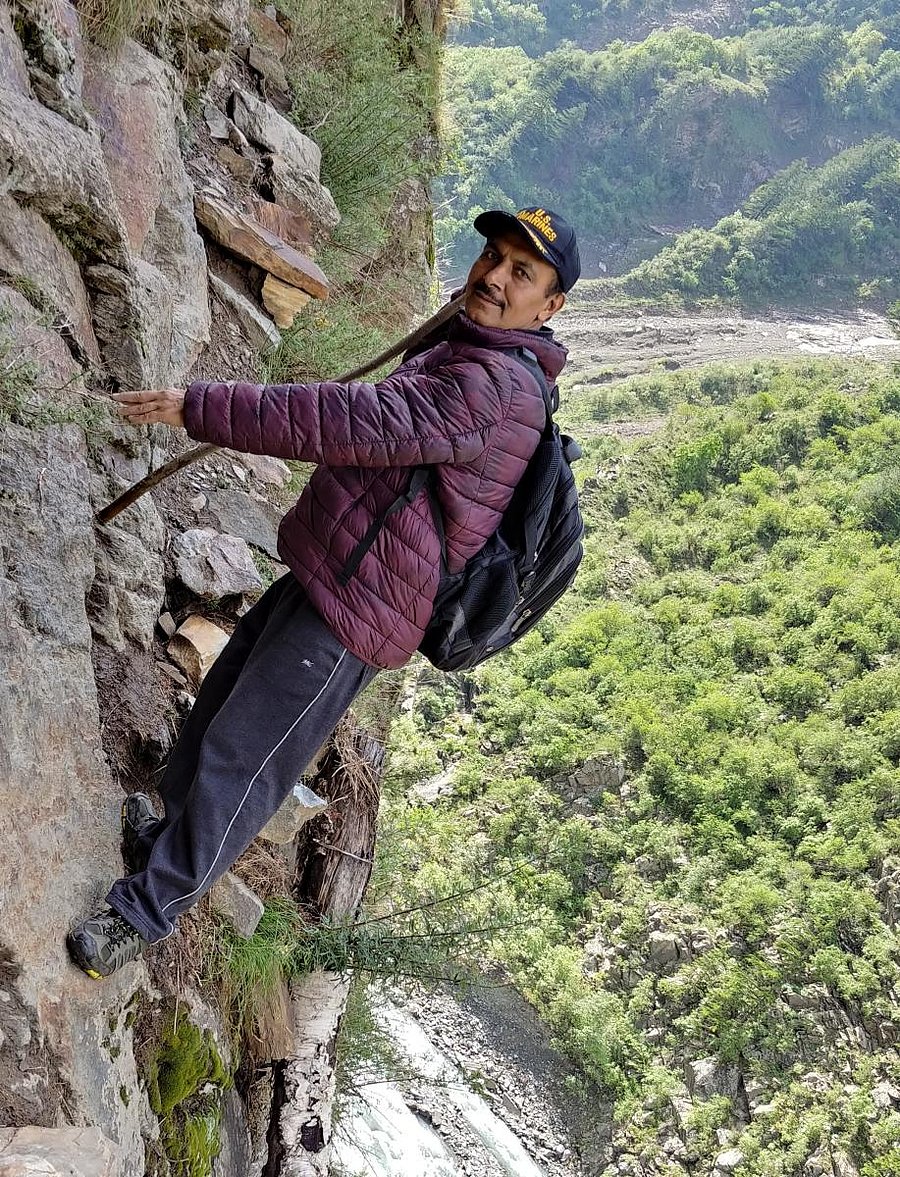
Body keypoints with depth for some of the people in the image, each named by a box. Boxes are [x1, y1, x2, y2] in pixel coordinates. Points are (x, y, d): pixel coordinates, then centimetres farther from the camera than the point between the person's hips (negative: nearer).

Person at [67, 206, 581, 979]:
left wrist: (200, 408, -29)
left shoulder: (495, 388, -22)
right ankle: (173, 833, 43)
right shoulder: (455, 358, 13)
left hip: (351, 616, -10)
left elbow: (357, 422, -30)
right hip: (321, 581, 10)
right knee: (217, 706, 21)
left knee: (238, 760, -3)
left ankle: (145, 913, 12)